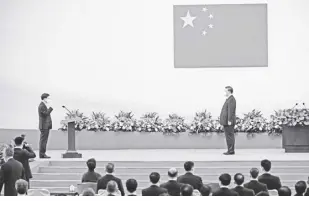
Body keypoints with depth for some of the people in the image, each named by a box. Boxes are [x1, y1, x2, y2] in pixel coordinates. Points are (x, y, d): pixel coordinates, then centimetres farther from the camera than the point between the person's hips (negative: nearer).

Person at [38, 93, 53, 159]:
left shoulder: (44, 105, 18)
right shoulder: (41, 106, -14)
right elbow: (46, 114, -24)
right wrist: (50, 107, -21)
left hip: (46, 126, 10)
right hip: (44, 126, -10)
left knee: (44, 140, 11)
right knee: (43, 140, -8)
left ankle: (43, 154, 15)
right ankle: (42, 154, -7)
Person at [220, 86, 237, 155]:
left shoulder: (231, 99, -14)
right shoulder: (229, 99, 19)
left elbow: (231, 111, -20)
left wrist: (229, 121, -23)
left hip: (229, 121, -11)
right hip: (226, 121, 11)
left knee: (230, 136, -8)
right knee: (228, 136, 11)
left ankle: (231, 151, -7)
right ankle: (230, 150, 14)